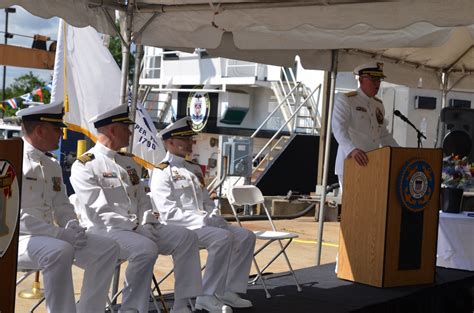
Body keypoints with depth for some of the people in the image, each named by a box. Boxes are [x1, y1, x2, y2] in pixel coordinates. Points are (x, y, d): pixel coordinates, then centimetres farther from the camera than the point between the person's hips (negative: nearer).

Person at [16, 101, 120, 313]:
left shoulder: (53, 165, 14)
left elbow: (62, 206, 19)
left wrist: (72, 225, -5)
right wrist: (59, 233, -24)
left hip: (49, 235, 8)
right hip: (16, 238, -8)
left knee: (107, 248, -6)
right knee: (60, 251, -37)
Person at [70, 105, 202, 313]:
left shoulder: (129, 162, 18)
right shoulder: (84, 166, -7)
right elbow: (99, 212, -15)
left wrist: (146, 224, -2)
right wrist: (136, 228, -17)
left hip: (138, 229, 8)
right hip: (106, 231, -8)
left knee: (185, 237, -8)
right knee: (146, 248, -34)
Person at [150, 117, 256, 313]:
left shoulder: (194, 169, 19)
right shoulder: (162, 172, -8)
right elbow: (169, 214, -17)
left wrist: (214, 217, 0)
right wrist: (202, 220, -21)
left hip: (205, 223, 9)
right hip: (180, 227, -9)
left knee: (245, 236, -4)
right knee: (223, 237, -30)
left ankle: (229, 290, -2)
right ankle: (207, 296, -23)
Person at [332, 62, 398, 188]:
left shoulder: (378, 105, 18)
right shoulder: (345, 100, -4)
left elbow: (384, 135, 24)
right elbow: (338, 129, -18)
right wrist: (352, 149, -36)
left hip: (372, 165, 6)